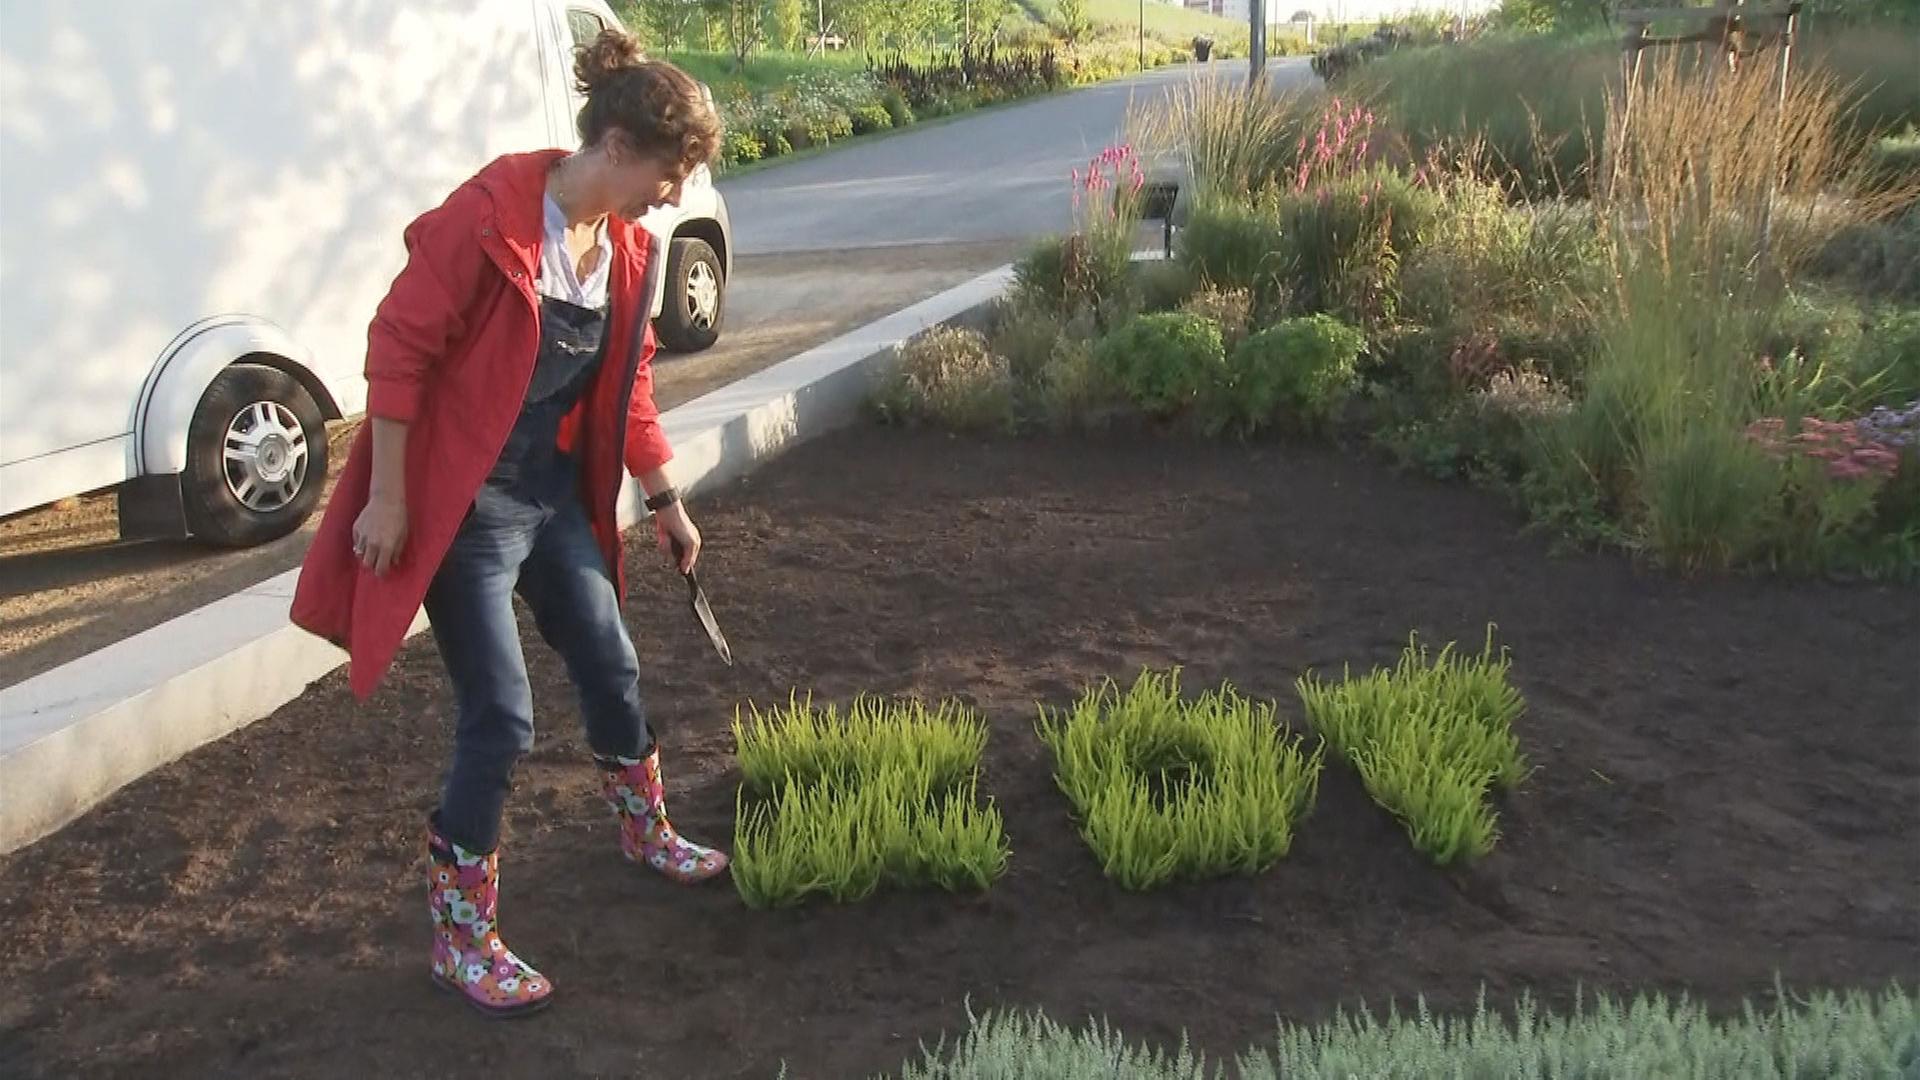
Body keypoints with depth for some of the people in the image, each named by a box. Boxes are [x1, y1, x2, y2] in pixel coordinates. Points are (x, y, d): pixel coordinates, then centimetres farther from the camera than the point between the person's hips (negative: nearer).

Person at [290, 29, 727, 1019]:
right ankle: (461, 939, 12)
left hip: (555, 493, 8)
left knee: (610, 666, 17)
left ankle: (649, 836, 43)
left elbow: (627, 384, 14)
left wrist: (665, 501, 18)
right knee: (500, 715, -5)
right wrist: (386, 495, -19)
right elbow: (397, 348, -19)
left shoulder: (624, 246, 3)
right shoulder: (489, 216, -21)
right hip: (461, 500, -8)